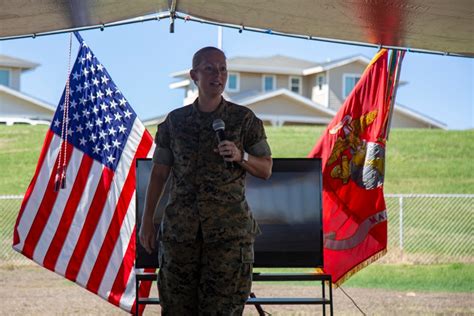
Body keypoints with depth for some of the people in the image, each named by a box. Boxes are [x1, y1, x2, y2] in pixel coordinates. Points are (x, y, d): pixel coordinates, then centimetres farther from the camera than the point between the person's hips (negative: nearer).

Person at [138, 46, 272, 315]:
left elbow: (266, 170, 7)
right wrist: (147, 220, 7)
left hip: (228, 229, -2)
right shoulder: (175, 121, 8)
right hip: (180, 228, 2)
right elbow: (159, 173, 11)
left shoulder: (244, 119, 3)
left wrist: (241, 156, -12)